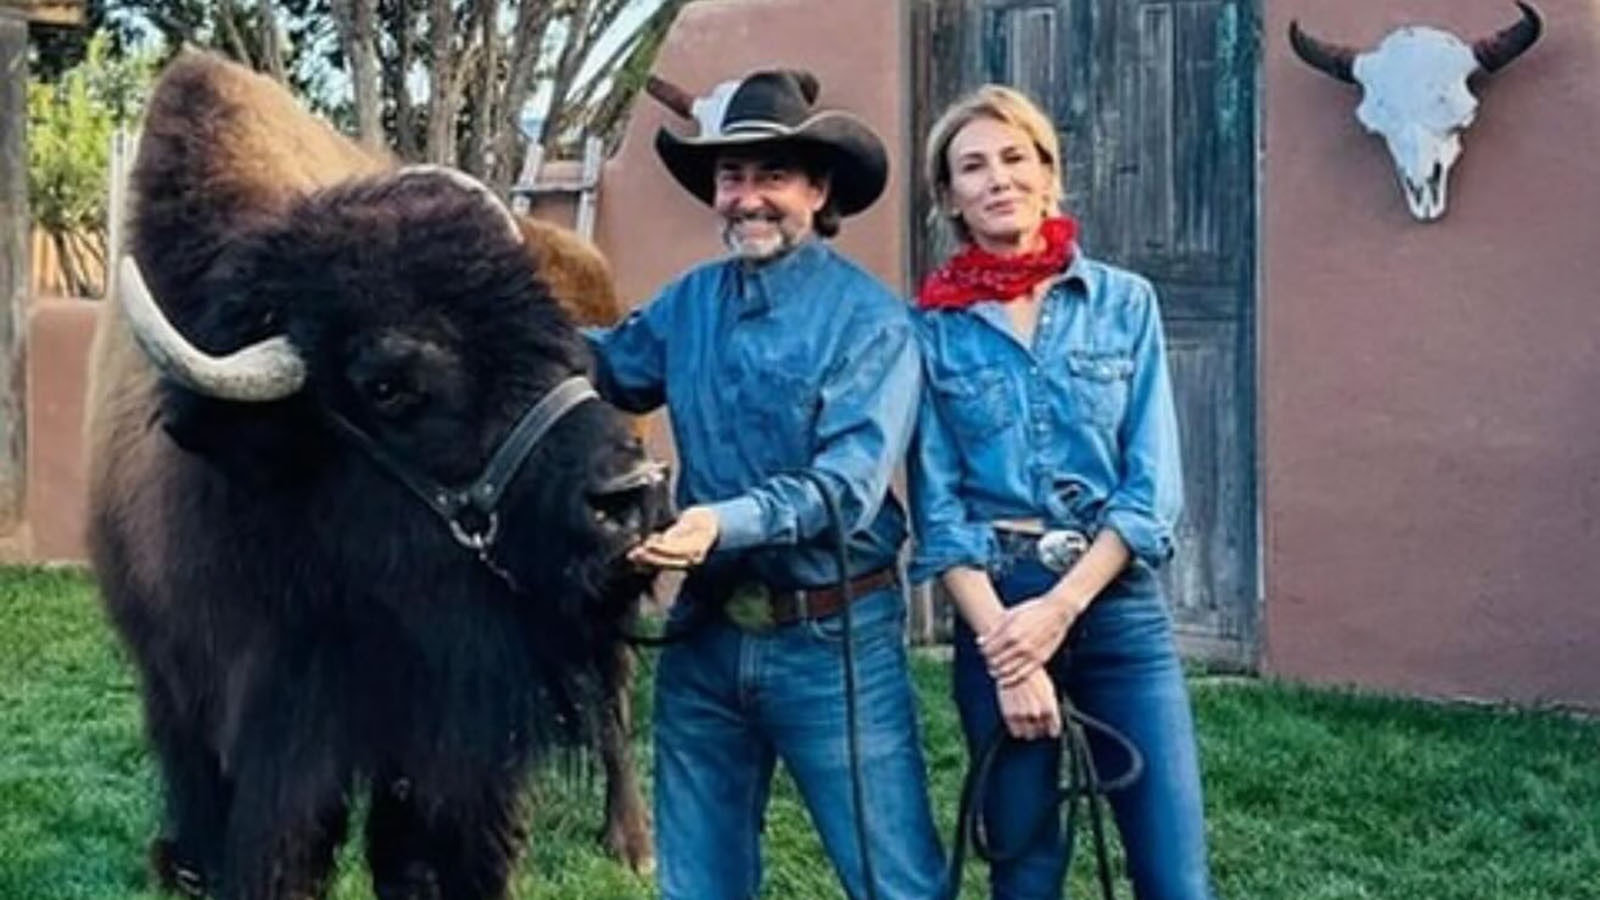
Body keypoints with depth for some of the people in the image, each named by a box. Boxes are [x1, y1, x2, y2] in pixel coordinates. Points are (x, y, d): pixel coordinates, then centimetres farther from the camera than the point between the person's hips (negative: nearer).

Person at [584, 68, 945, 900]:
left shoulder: (869, 318, -12)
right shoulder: (688, 302, 7)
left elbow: (846, 486, -21)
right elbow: (605, 368, 22)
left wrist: (729, 522, -35)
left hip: (833, 639, -6)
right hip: (707, 633, 6)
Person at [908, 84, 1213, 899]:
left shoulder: (1124, 301, 3)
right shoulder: (930, 327, 2)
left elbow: (1154, 485, -2)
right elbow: (937, 504, -2)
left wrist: (1061, 605, -12)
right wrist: (1003, 648, -12)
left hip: (1116, 601, 0)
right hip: (995, 609, 0)